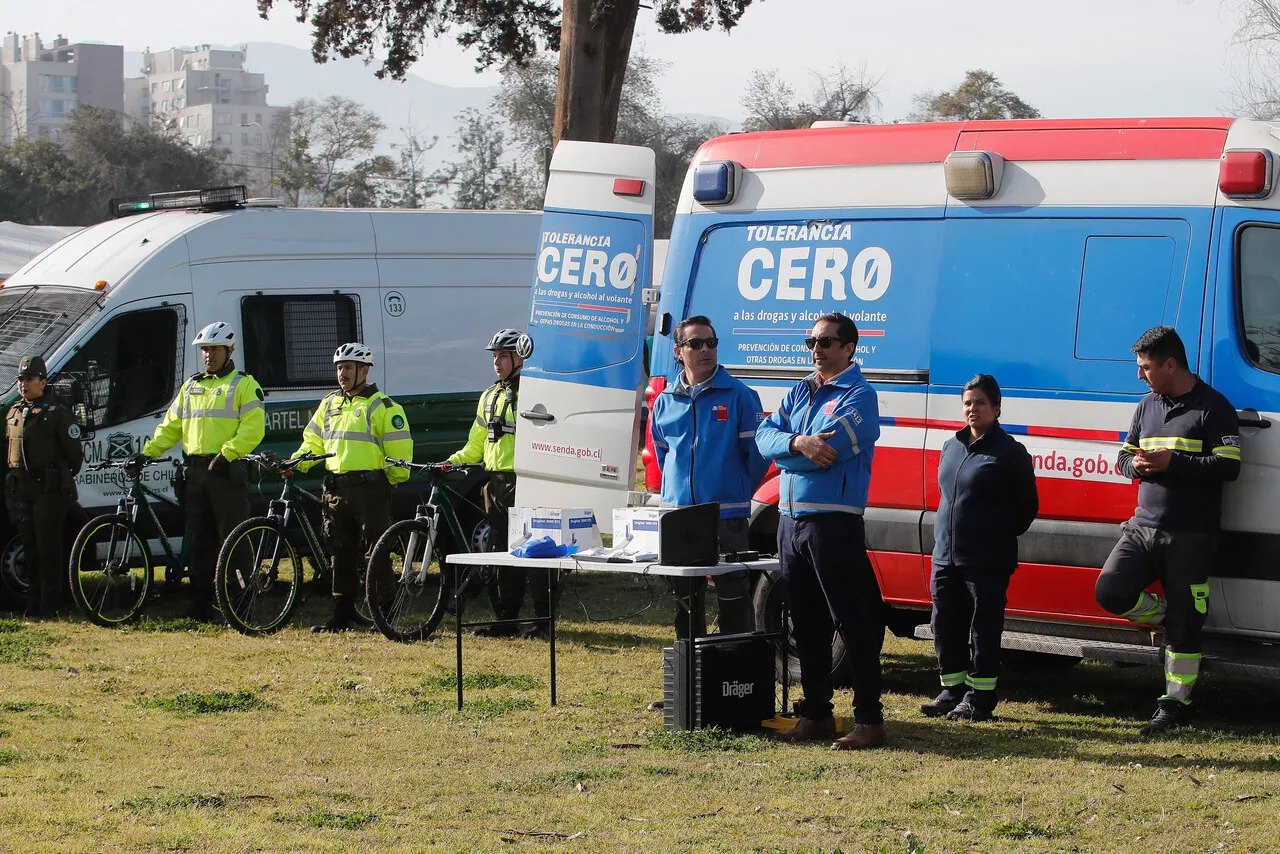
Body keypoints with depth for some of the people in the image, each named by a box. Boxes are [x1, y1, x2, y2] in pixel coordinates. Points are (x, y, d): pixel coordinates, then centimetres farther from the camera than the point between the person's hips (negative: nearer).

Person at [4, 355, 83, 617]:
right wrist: (11, 485, 17)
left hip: (50, 490, -6)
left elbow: (75, 453, -3)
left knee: (48, 548, -5)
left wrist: (63, 478, 2)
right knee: (30, 548, 9)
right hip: (21, 491, 6)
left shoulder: (57, 413, -4)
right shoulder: (13, 414, 14)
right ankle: (33, 603, 15)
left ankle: (50, 605, -3)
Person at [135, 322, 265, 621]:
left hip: (227, 471, -6)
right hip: (195, 471, 6)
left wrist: (227, 453, -23)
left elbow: (253, 427, -11)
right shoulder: (191, 386, 21)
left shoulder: (243, 385, 1)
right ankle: (200, 604, 11)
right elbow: (170, 426, 20)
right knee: (199, 540, 8)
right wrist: (147, 452, 6)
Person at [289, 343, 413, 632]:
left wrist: (392, 481, -6)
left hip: (370, 487, -6)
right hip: (336, 487, 7)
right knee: (342, 555, 10)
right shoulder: (329, 404, 17)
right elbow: (313, 441, 20)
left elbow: (399, 448, -5)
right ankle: (343, 615, 15)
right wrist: (295, 463, 5)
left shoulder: (381, 406, -3)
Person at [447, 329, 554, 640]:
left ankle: (545, 622, -4)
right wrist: (451, 463, 10)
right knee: (501, 553, 9)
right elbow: (475, 446, 24)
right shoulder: (489, 397, 19)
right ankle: (506, 620, 14)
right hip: (496, 483, 7)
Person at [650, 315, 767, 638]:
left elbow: (756, 452, -2)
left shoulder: (739, 396, -4)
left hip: (728, 517, -4)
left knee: (733, 599, -2)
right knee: (684, 599, 12)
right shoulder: (665, 401, 10)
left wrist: (738, 493, 4)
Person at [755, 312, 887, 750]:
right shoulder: (799, 393, 16)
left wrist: (784, 456, -3)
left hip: (833, 521, -8)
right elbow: (764, 436, 4)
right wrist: (797, 443, -17)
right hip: (790, 518, 8)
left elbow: (826, 451, -18)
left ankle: (869, 720, -4)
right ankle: (816, 714, 21)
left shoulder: (859, 396, -7)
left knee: (852, 622, -6)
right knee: (806, 624, 13)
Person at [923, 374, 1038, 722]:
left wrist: (1002, 537, 2)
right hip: (946, 557, 6)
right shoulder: (951, 448, 14)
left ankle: (979, 698, 3)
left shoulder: (1010, 452, -4)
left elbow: (1027, 505, 0)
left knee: (984, 628, -2)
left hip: (987, 562, -6)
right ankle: (953, 691, 18)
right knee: (946, 626, 8)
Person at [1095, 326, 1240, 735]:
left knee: (1183, 625, -1)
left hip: (1190, 536, -6)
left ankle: (1175, 705, 9)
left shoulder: (1213, 407, -7)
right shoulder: (1147, 406, 15)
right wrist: (1135, 464, -4)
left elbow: (1228, 467, -14)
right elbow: (1124, 455, 21)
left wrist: (1172, 462, -20)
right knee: (1110, 591, -11)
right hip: (1143, 527, 6)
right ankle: (1167, 617, 16)